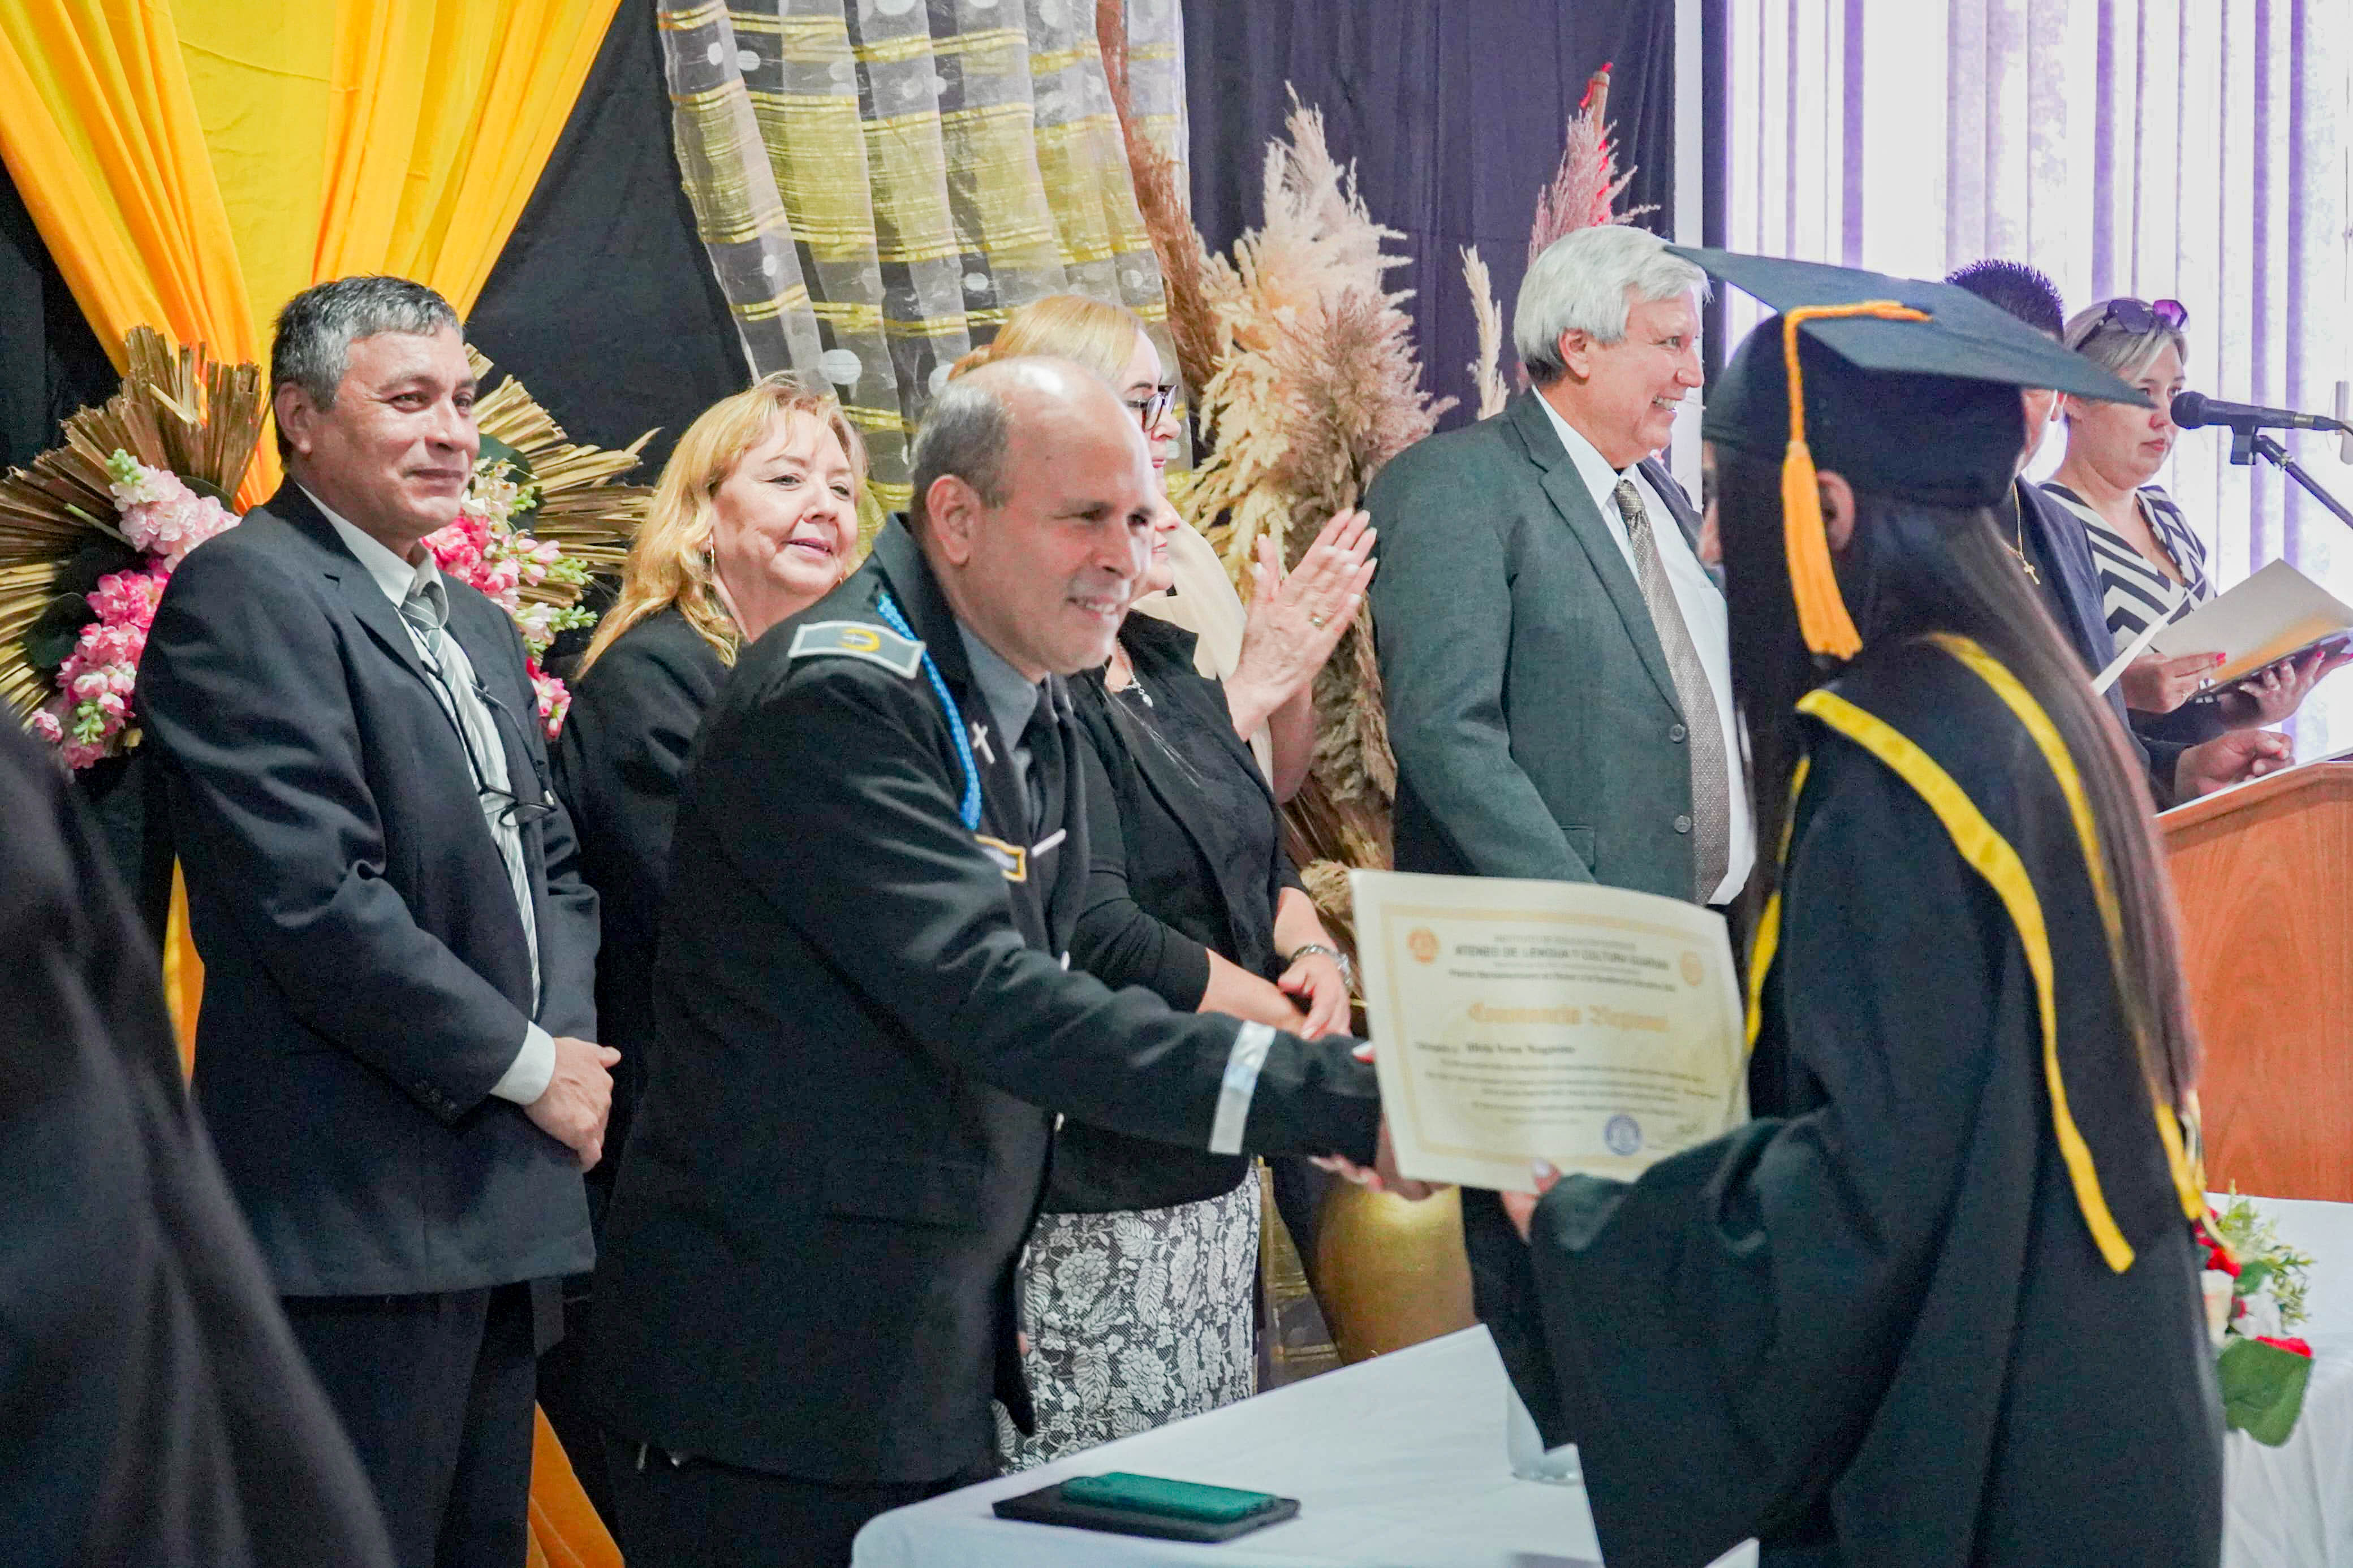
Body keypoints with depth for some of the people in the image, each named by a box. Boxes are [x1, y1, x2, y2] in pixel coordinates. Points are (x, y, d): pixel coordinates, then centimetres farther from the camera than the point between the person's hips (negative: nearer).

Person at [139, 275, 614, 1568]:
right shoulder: (244, 594, -10)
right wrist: (529, 1065, -11)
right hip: (357, 1223, -9)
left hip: (504, 1214, 9)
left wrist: (570, 1042, 0)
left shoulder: (480, 628, 19)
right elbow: (310, 898, -19)